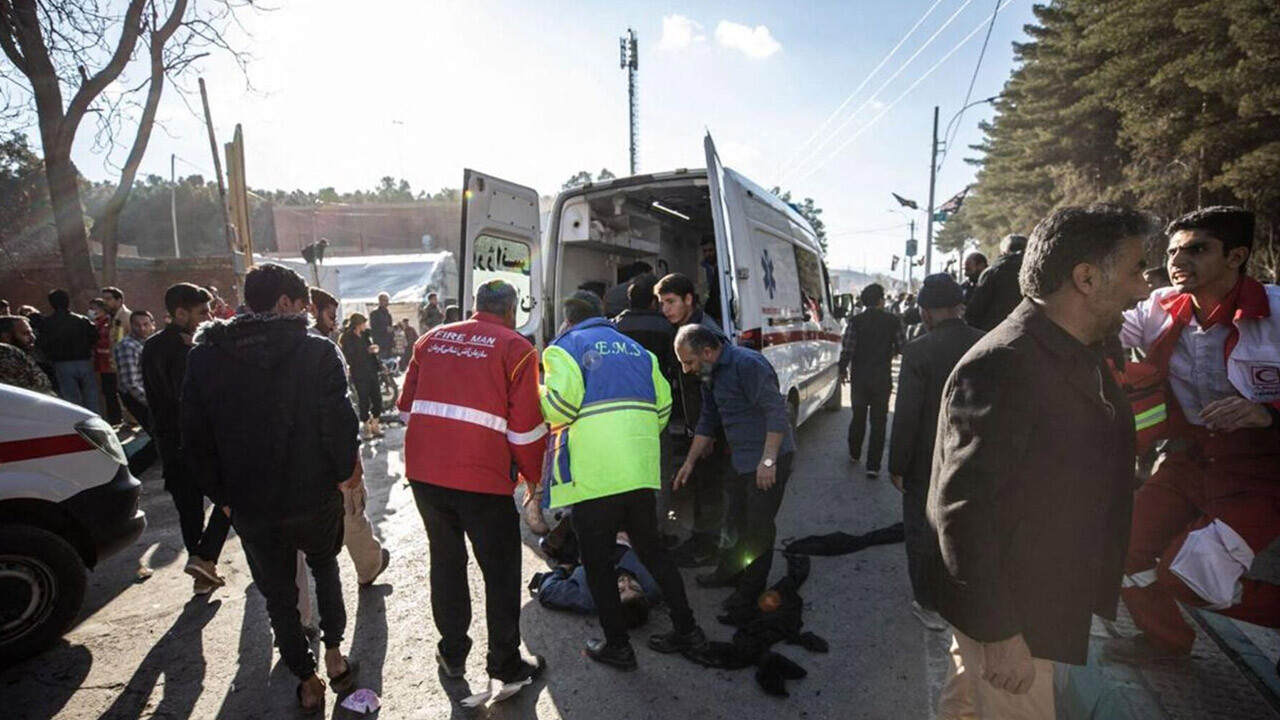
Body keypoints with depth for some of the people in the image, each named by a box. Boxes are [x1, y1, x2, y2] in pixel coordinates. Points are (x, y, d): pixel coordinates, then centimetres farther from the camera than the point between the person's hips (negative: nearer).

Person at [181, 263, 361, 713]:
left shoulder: (204, 357, -2)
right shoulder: (317, 351, -13)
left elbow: (195, 439, 1)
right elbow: (339, 421, -17)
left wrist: (221, 492, 11)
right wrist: (346, 470, 0)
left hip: (249, 505, 2)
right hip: (314, 495, -1)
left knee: (277, 594, 18)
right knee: (325, 567, 27)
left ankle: (307, 681, 29)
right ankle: (333, 656, 29)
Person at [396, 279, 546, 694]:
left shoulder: (432, 339, 11)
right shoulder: (516, 348, -3)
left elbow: (407, 405, 14)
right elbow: (525, 427, -7)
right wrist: (534, 477, 7)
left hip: (423, 471, 5)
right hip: (482, 474, -5)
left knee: (446, 559, 22)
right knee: (501, 571, 11)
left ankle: (452, 654, 36)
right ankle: (505, 667, 22)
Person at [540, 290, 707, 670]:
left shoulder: (565, 347, 1)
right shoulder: (636, 348, 17)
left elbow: (560, 404, -15)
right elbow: (662, 406, 11)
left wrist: (536, 392, 5)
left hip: (593, 476, -6)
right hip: (641, 471, 6)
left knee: (597, 561, 10)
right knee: (651, 550, 20)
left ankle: (617, 646, 21)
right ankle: (687, 629, 27)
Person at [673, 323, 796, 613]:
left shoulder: (747, 364, -22)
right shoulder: (710, 375, 7)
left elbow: (778, 412, -24)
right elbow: (708, 421, 17)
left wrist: (768, 460, -26)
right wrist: (690, 462, 18)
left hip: (768, 460, -9)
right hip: (739, 459, 9)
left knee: (759, 526, 4)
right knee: (735, 521, 21)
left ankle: (751, 589, 21)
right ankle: (730, 572, 39)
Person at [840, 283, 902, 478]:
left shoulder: (855, 322, -9)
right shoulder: (893, 321, -6)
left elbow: (847, 350, -11)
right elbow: (901, 347, -2)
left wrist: (843, 370, 5)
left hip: (859, 378, 1)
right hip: (883, 378, -1)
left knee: (858, 417, 19)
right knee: (879, 422, 6)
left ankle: (855, 455, 34)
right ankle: (873, 466, 3)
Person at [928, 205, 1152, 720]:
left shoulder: (1078, 358, 4)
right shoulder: (1001, 368, -27)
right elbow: (962, 511, -28)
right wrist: (999, 633, -23)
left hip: (1044, 596, 9)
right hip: (1003, 613, -9)